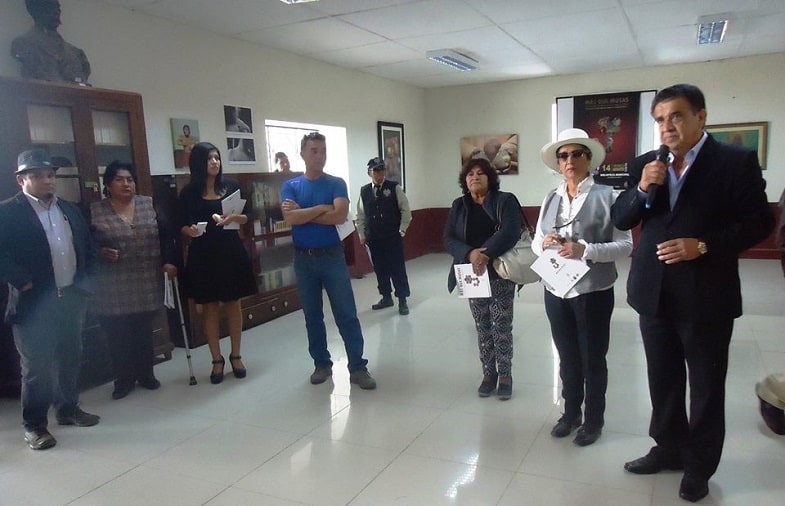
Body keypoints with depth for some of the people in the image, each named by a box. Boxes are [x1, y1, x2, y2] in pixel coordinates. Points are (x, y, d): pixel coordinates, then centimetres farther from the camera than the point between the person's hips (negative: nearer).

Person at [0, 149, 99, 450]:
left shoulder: (69, 210, 11)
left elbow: (87, 247, 16)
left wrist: (85, 278, 7)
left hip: (72, 297, 6)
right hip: (34, 302, -6)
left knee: (70, 358, 16)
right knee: (37, 366, 2)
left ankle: (68, 409, 32)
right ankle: (34, 424, 17)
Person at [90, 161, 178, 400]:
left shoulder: (149, 205, 6)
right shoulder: (95, 211, 0)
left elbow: (165, 234, 6)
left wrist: (169, 261, -3)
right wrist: (100, 252, -15)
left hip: (147, 282, 2)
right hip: (113, 286, -1)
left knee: (144, 330, 9)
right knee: (117, 333, 2)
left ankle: (146, 374, 24)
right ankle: (124, 378, 18)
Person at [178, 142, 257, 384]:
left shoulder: (231, 186, 1)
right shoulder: (189, 192, -3)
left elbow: (246, 217, 5)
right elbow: (182, 226, 0)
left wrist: (232, 217, -16)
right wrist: (190, 230, -22)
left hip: (231, 252, 1)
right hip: (203, 256, -1)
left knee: (233, 305, 9)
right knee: (210, 309, 7)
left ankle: (236, 356, 23)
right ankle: (217, 360, 18)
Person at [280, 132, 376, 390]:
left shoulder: (336, 183, 0)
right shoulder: (291, 186, 3)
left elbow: (340, 216, -17)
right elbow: (290, 218, -14)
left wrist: (302, 212, -12)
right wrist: (323, 207, -14)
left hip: (332, 256, -2)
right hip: (303, 259, 2)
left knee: (347, 314, -1)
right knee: (312, 315, 11)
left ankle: (358, 367, 7)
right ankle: (322, 364, 25)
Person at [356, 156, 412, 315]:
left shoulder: (394, 188, -3)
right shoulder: (364, 191, 5)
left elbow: (405, 211, -2)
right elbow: (361, 216, 10)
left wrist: (401, 231, -6)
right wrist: (362, 235, 5)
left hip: (393, 237, -3)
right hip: (374, 239, 3)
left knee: (398, 269, 0)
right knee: (380, 269, 11)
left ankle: (402, 300, 10)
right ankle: (386, 297, 26)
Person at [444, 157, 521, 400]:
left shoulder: (505, 200, -4)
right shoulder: (459, 206, 6)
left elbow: (510, 232, -20)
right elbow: (449, 239, -3)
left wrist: (486, 254, -28)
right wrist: (470, 254, -22)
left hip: (500, 273, -3)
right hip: (473, 275, 3)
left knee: (502, 327, 1)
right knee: (482, 327, 11)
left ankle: (505, 375, 16)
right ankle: (489, 373, 23)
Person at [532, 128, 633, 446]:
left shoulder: (606, 196, -9)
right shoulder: (551, 199, 5)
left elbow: (625, 245, -12)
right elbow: (535, 243, 8)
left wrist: (585, 250, -24)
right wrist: (544, 243, -14)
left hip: (593, 292, -4)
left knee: (593, 359, 12)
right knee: (567, 357, 18)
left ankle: (594, 420, 31)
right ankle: (571, 413, 37)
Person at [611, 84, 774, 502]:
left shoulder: (737, 161, -5)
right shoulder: (644, 165, 6)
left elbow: (759, 222, -8)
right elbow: (620, 220, 2)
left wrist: (703, 245, -21)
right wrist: (642, 188, -15)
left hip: (706, 296, -4)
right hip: (654, 293, 4)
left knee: (706, 386, 11)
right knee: (663, 381, 17)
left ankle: (699, 465, 28)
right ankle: (669, 448, 36)